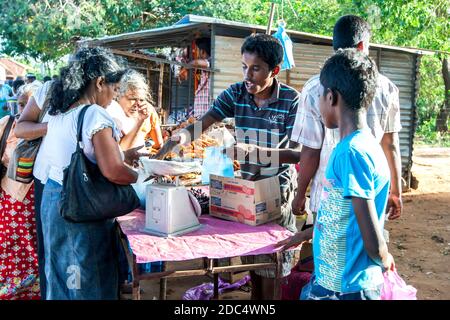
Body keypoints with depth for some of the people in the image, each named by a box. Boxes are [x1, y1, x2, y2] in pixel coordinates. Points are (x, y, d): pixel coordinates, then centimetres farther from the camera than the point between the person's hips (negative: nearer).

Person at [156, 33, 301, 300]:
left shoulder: (291, 99, -15)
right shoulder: (236, 93, -4)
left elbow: (296, 153, -18)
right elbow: (202, 125, -12)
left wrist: (257, 151, -33)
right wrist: (180, 137, -34)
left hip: (278, 185, -3)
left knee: (270, 261, 2)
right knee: (251, 259, 13)